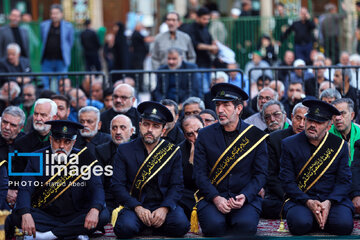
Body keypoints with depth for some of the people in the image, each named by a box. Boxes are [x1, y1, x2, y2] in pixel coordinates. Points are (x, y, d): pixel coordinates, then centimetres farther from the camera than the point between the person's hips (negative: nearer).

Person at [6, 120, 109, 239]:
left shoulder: (85, 158, -1)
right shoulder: (37, 159, -1)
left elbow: (96, 187, -8)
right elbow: (25, 189, -9)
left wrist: (94, 210, -31)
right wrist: (25, 215, -30)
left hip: (75, 215, 0)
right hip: (45, 215, 0)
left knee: (103, 215, -27)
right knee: (16, 216, -27)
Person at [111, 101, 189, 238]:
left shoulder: (173, 152, 7)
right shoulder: (124, 150, 5)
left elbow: (177, 186, 3)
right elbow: (118, 185, -1)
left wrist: (164, 208, -16)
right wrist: (138, 208, -17)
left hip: (164, 204, 1)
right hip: (133, 205, -1)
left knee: (181, 225, -30)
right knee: (126, 228, -34)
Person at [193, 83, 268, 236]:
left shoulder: (255, 136, 5)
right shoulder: (205, 135, 6)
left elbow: (260, 174, 5)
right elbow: (200, 174, 2)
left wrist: (244, 196, -14)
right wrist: (215, 198, -15)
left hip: (246, 197, 0)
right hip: (211, 197, 0)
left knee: (246, 224, -32)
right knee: (214, 224, -32)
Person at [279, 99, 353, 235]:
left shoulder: (339, 145, 6)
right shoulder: (289, 145, 3)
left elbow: (344, 181, 3)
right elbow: (287, 181, -2)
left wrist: (329, 202, -17)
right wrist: (308, 202, -17)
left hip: (333, 199, 1)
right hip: (300, 199, -1)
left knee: (343, 225, -30)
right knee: (301, 224, -33)